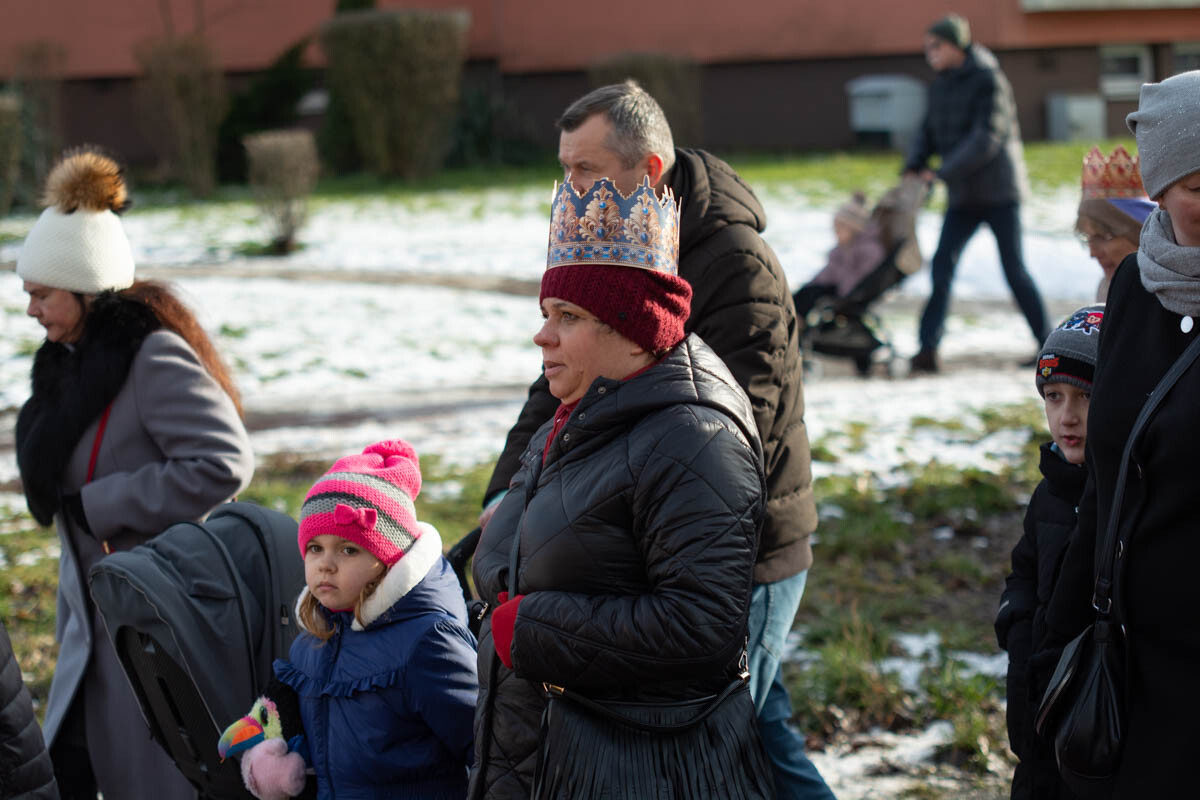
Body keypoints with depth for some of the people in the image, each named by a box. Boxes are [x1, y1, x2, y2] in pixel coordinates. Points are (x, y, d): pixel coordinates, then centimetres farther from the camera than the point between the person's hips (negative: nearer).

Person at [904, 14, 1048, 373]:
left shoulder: (988, 80, -12)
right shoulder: (941, 87, 10)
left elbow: (987, 138, -20)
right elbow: (928, 133, 10)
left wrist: (942, 173, -25)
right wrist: (913, 168, -9)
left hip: (998, 189, -6)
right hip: (963, 195, 6)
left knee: (1014, 269, -2)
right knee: (942, 266, -5)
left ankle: (1048, 346, 9)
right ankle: (928, 349, -6)